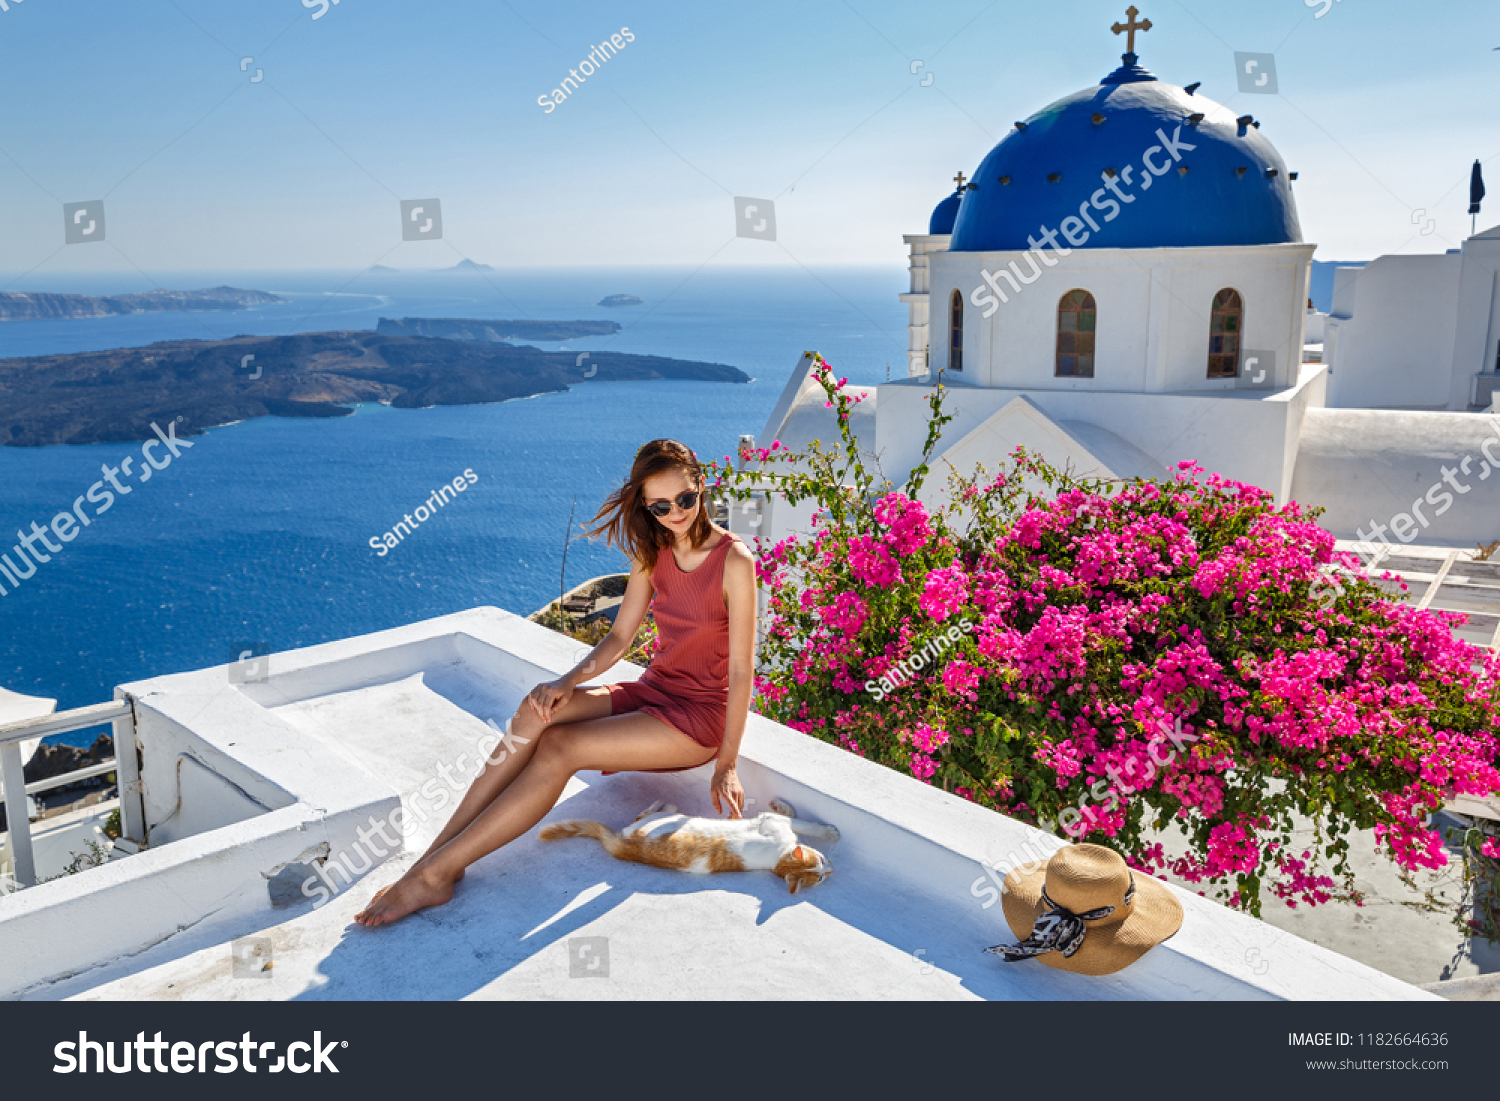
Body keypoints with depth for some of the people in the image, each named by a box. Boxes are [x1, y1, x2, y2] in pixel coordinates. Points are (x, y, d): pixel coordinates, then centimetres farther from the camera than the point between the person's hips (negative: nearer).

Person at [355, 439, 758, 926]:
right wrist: (570, 681, -12)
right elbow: (619, 637, 7)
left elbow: (742, 671, -15)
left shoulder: (734, 561, -16)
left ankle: (436, 872, -23)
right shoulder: (652, 553, 4)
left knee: (558, 747, -26)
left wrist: (727, 766, -14)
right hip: (651, 692, 6)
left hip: (701, 717, -6)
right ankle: (432, 858, -23)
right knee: (536, 713, -21)